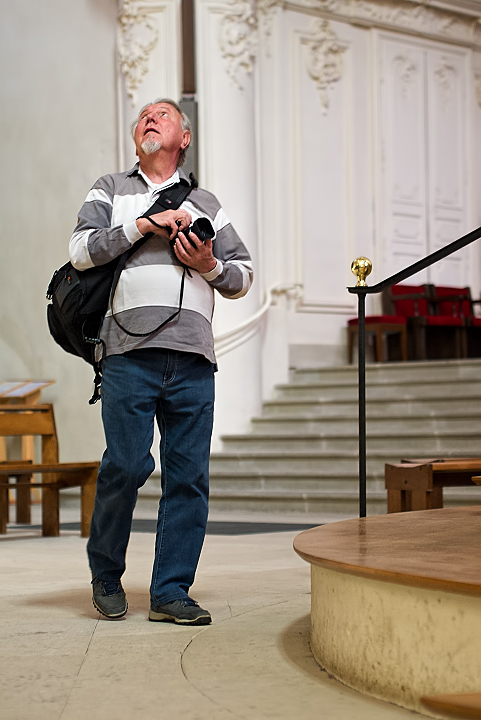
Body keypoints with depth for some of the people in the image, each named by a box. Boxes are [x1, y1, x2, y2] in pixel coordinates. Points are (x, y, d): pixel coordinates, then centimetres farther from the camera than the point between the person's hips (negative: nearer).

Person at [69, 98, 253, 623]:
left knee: (189, 474, -3)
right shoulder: (111, 190, 19)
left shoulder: (204, 203, 24)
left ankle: (171, 591, 3)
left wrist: (210, 265, 2)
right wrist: (142, 225, -5)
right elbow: (81, 251, 3)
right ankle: (105, 573, 12)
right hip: (129, 352, -3)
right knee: (126, 465, -10)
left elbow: (243, 278, 22)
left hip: (193, 358, 3)